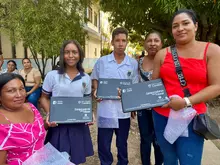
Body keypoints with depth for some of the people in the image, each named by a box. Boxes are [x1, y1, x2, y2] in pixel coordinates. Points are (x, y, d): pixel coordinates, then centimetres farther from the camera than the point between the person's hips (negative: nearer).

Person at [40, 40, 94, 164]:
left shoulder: (86, 78, 3)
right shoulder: (52, 75, -4)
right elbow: (44, 98, 4)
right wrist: (49, 114, -13)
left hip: (79, 124, 2)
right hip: (58, 124, -2)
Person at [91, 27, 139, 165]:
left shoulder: (133, 63, 0)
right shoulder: (102, 61, -1)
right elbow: (95, 79, 11)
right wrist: (96, 90, -8)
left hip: (124, 110, 1)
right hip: (105, 109, 0)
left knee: (122, 143, 21)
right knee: (103, 144, 12)